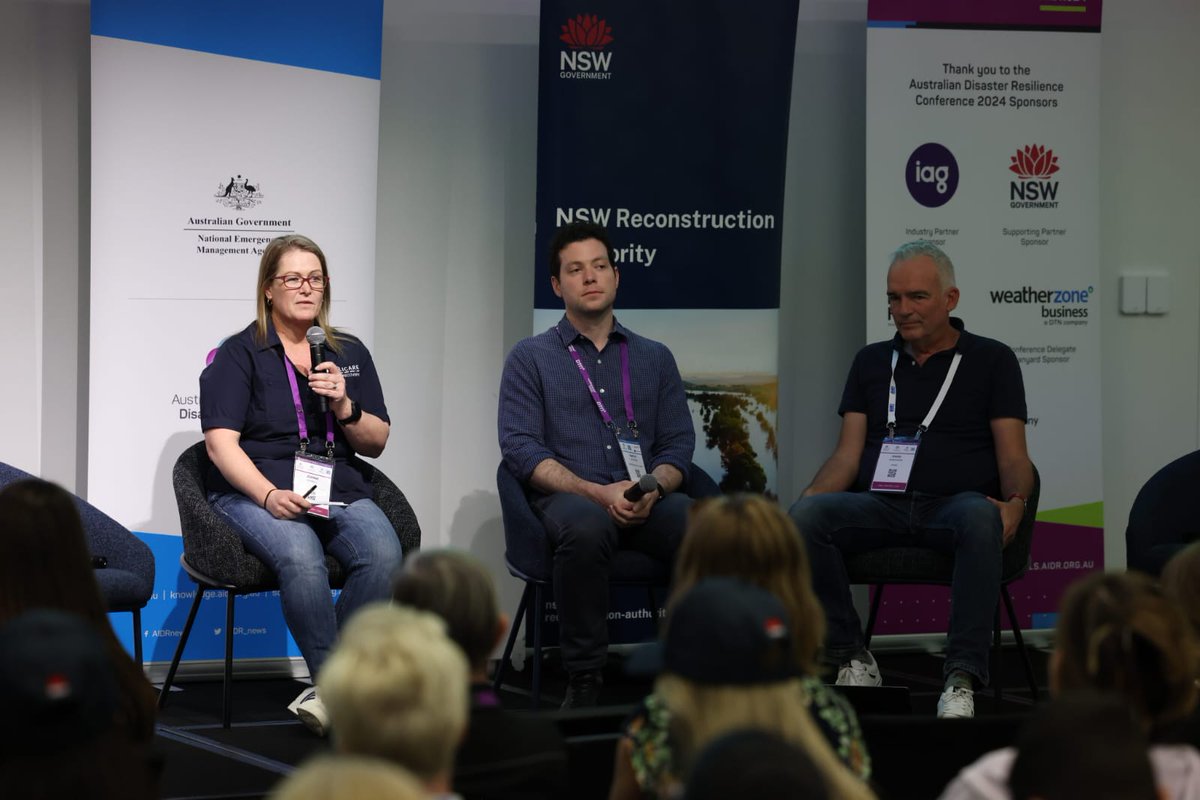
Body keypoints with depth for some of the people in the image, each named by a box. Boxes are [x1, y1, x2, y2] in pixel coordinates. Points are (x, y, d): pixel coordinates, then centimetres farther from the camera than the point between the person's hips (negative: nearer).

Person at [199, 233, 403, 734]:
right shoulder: (238, 355, 6)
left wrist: (344, 407, -4)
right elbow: (221, 443, -5)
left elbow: (376, 444, 17)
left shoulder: (350, 354, 19)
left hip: (340, 492, 4)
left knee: (384, 552, -30)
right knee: (300, 557, -37)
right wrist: (270, 495, -20)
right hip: (256, 492, -3)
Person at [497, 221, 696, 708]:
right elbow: (520, 448, 0)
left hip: (647, 501, 2)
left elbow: (678, 442, 13)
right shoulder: (531, 358, 13)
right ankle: (583, 682, -29)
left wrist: (653, 488, -11)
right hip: (568, 498, -2)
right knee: (586, 527, -41)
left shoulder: (654, 358, 22)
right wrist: (596, 492, -14)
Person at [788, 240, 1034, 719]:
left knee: (980, 519, -40)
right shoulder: (872, 361, 21)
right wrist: (813, 496, -9)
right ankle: (852, 660, -19)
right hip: (877, 505, 3)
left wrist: (1014, 502, -19)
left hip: (953, 503, -3)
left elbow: (1013, 456, 4)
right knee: (805, 517, -29)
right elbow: (847, 454, 13)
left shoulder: (991, 360, 12)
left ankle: (962, 679, -43)